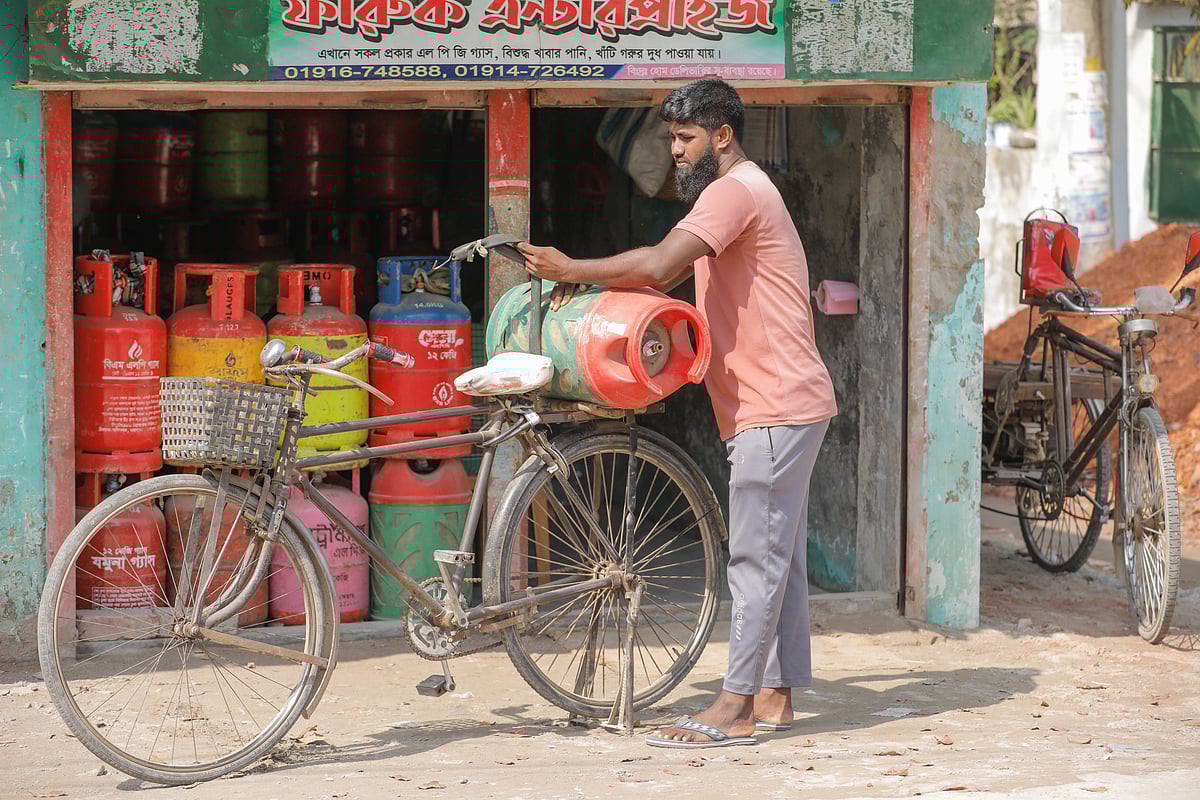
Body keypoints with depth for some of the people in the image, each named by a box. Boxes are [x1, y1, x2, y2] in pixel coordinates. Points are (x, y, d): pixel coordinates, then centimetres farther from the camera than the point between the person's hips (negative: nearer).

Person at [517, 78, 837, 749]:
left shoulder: (734, 192, -14)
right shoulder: (738, 192, 22)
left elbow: (659, 265, -25)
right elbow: (667, 276, 19)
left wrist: (574, 268, -15)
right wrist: (587, 283, 7)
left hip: (775, 406, -11)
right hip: (779, 407, 11)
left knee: (757, 556, -9)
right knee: (778, 555, 12)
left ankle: (734, 709, -9)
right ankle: (776, 695, 16)